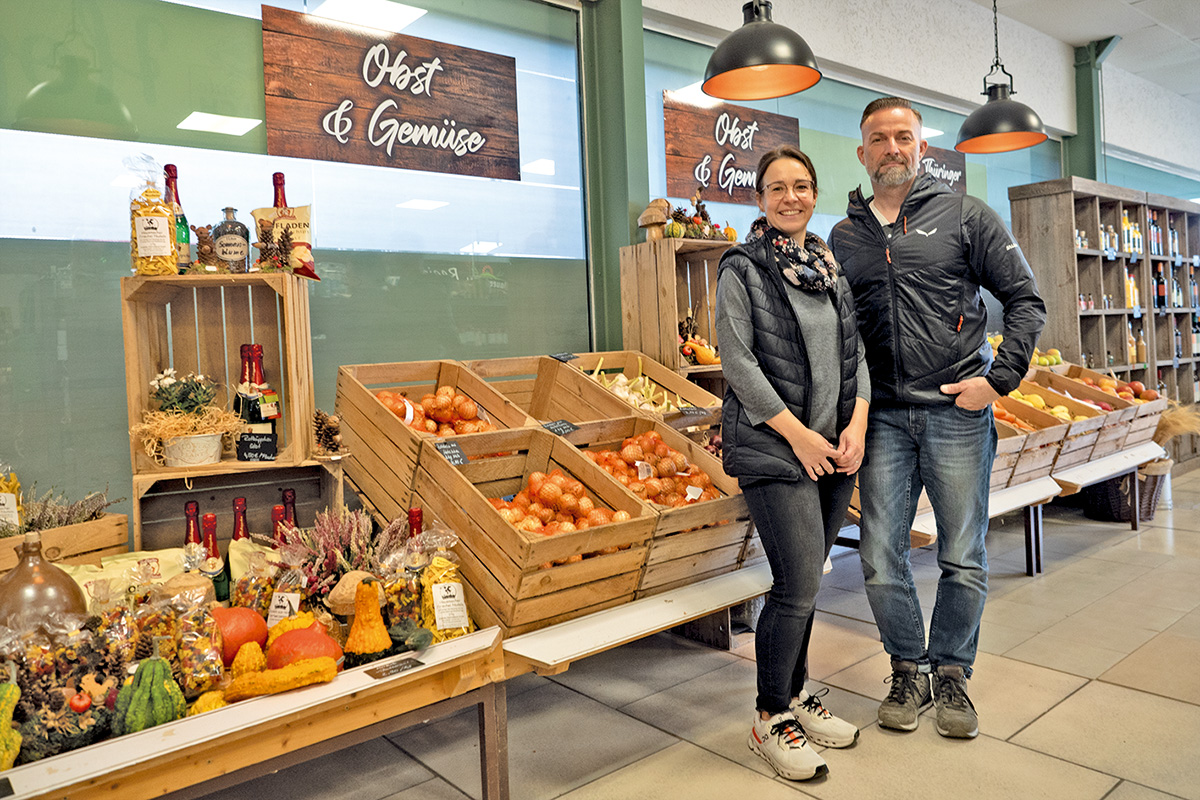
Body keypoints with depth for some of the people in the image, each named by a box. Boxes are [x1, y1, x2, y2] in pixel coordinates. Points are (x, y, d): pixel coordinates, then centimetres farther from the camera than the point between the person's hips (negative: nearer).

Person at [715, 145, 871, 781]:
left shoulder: (831, 266, 15)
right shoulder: (742, 267, -3)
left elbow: (854, 347, 15)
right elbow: (737, 359, -10)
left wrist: (857, 422, 0)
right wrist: (797, 433, -12)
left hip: (835, 447, 6)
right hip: (772, 446, -6)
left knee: (804, 578, 12)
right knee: (798, 583, -8)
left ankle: (796, 693, 30)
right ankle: (771, 718, 10)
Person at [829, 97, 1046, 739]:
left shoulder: (965, 216, 5)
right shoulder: (843, 237, 11)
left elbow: (1025, 300, 5)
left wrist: (998, 377, -6)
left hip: (958, 412, -1)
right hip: (883, 419, 2)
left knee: (963, 560, 6)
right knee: (881, 560, 2)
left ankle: (951, 673, 26)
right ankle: (909, 670, 23)